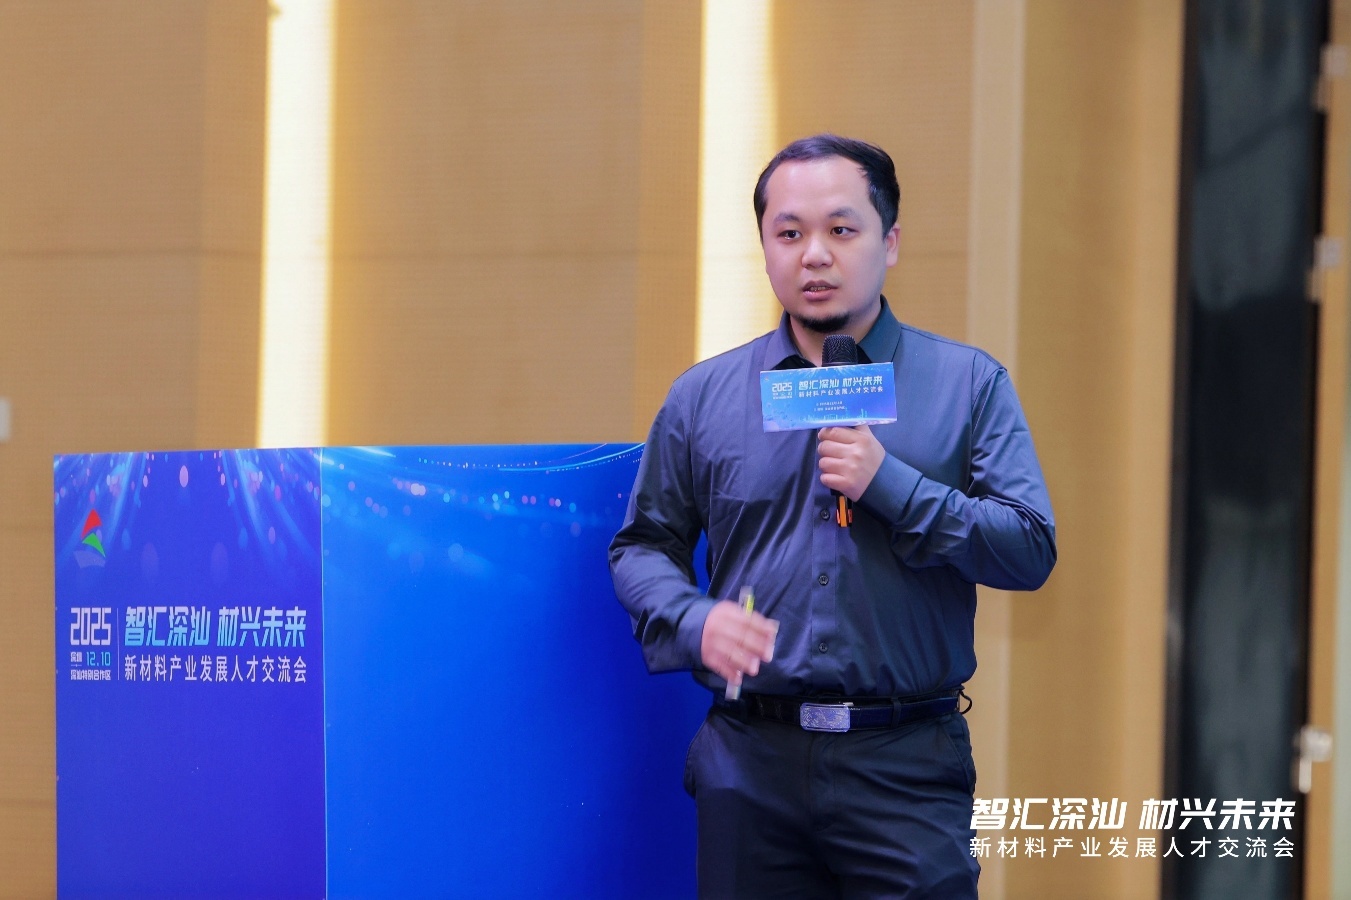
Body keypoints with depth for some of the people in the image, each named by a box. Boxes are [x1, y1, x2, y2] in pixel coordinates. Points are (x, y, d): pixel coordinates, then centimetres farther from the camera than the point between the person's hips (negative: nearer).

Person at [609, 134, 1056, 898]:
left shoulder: (970, 383, 4)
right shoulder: (703, 397, 9)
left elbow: (1031, 550, -3)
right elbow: (643, 547, 13)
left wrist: (890, 484, -13)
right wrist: (693, 621, -8)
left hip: (906, 767, -2)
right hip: (750, 764, 2)